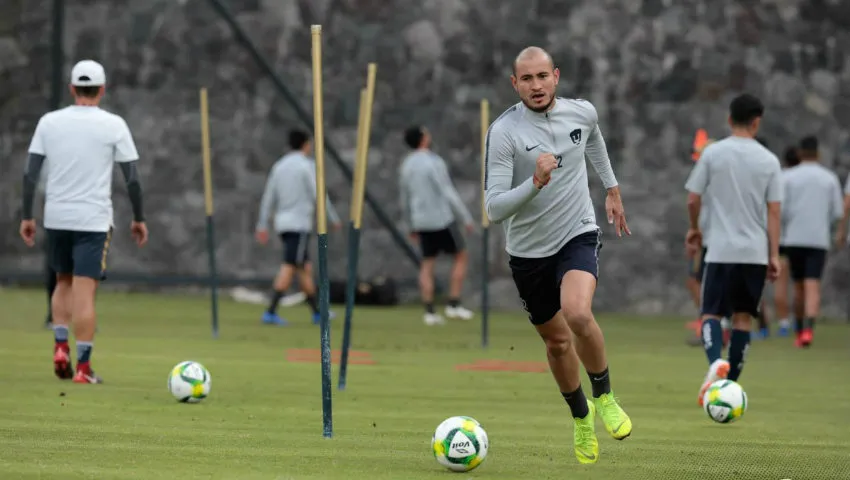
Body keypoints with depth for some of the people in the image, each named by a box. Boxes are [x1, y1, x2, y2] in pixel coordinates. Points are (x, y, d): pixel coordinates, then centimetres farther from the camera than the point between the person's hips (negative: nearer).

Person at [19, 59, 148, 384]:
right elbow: (132, 178, -3)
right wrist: (139, 219, 8)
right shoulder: (113, 125, -4)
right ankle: (83, 368, -5)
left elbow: (30, 173, 1)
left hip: (55, 218, 3)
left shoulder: (49, 122, 3)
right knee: (84, 292, -2)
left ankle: (60, 346, 4)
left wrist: (27, 217, 8)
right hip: (94, 220, -3)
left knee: (64, 282, 21)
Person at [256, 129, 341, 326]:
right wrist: (334, 219, -1)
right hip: (299, 224, -8)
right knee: (289, 268, -12)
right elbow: (318, 196, -11)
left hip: (282, 223, 8)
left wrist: (262, 226, 12)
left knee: (306, 267, 15)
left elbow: (268, 197, 12)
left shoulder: (279, 166, 14)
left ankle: (317, 312, 20)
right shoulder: (307, 165, -7)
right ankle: (270, 312, -21)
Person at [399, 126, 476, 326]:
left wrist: (411, 226, 26)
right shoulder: (434, 163, -16)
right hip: (442, 219, -6)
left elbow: (404, 199, 15)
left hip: (422, 221, 6)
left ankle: (430, 312, 2)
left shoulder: (406, 166, 7)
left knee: (427, 265, 8)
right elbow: (449, 194, -17)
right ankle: (454, 305, 2)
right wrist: (466, 219, -10)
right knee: (461, 257, 8)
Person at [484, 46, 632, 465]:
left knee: (578, 314, -28)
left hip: (578, 235, 0)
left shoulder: (582, 112, -6)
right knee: (556, 342, 13)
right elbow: (493, 208, -22)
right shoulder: (503, 132, -18)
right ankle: (581, 417, 40)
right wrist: (535, 183, -36)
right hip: (528, 250, 0)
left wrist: (612, 189, 29)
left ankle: (604, 395, -3)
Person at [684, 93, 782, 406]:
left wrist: (694, 229, 19)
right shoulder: (769, 160, 2)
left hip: (721, 250, -2)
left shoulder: (713, 153, -2)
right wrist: (774, 256, 2)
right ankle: (730, 383, 10)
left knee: (711, 313, 2)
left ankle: (716, 362, -26)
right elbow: (773, 211, -1)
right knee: (743, 316, 11)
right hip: (756, 252, 2)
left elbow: (693, 199, 0)